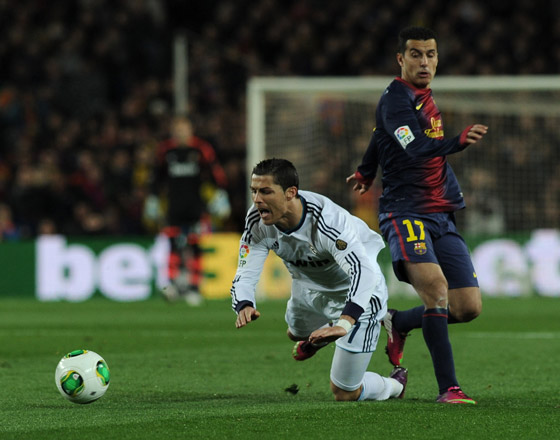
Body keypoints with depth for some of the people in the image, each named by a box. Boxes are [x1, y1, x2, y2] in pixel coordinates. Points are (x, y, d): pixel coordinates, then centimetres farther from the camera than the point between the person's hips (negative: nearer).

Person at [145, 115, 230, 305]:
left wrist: (220, 195, -2)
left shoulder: (201, 149, -1)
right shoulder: (165, 150, 7)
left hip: (196, 205, -2)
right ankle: (174, 283, -2)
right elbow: (157, 177, 18)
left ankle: (194, 288, 1)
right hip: (174, 207, 2)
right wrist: (153, 198, 19)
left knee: (194, 246, -4)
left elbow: (216, 173, 4)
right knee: (174, 244, -4)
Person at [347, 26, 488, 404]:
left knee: (469, 307, 0)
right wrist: (459, 142, -47)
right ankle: (448, 387, -24)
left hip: (442, 216, 8)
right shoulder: (395, 100, -11)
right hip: (406, 213, -8)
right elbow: (418, 147, -29)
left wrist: (367, 170, 49)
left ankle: (399, 322, 28)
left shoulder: (423, 96, 15)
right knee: (435, 287, -28)